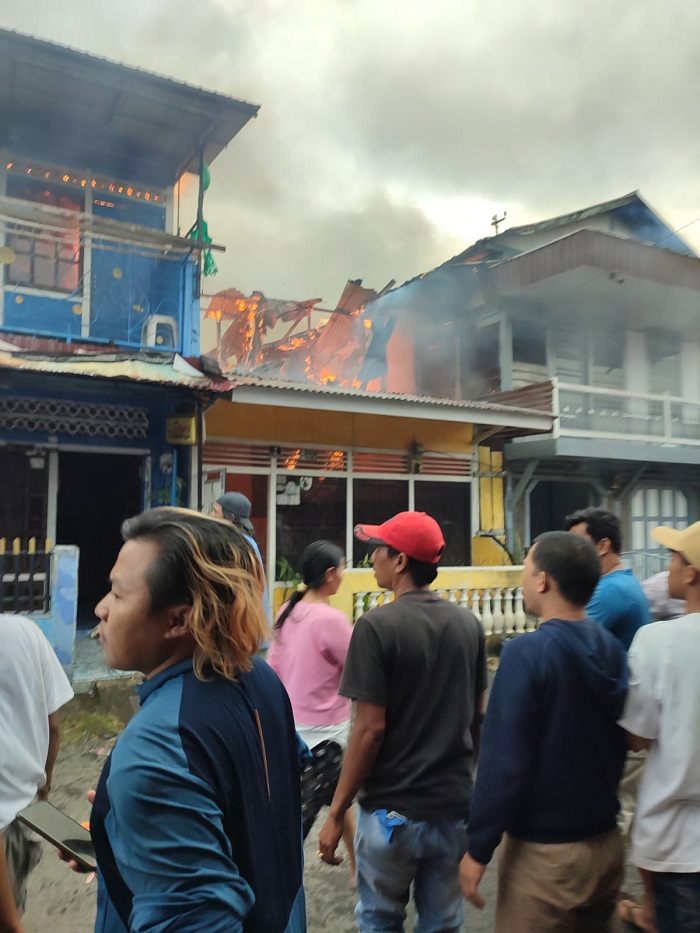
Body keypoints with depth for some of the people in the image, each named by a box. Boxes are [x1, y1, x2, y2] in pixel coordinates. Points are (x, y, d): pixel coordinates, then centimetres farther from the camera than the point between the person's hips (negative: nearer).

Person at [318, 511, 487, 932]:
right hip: (454, 806, 5)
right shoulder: (468, 623, -1)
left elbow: (371, 729, -19)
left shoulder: (378, 625, -18)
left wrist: (337, 811, -9)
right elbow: (477, 716, 7)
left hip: (391, 810, -4)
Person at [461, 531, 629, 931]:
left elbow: (505, 762, -22)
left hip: (545, 851, -6)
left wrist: (479, 849, -13)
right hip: (606, 843, 6)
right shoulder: (613, 648, -2)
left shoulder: (528, 652, -23)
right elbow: (620, 745, 9)